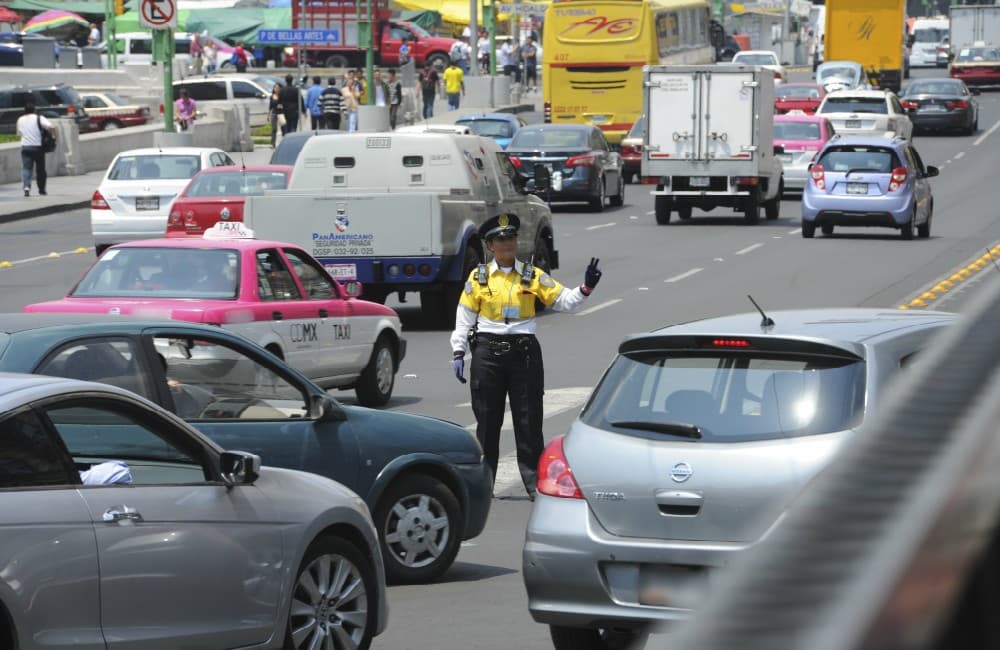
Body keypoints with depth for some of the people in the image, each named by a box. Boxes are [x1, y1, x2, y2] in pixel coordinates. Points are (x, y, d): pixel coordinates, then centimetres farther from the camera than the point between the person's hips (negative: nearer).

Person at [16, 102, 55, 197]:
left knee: (26, 168, -1)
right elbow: (51, 127, -16)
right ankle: (41, 189, 18)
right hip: (38, 146, -2)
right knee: (40, 168, 11)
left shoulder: (20, 120, 8)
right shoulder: (39, 118, -4)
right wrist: (54, 136, -2)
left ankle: (26, 186, -24)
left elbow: (19, 133, 18)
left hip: (25, 146, 2)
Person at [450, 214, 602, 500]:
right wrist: (458, 353, 3)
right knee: (487, 420, 6)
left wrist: (586, 288, -14)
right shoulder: (478, 277, 5)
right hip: (487, 351, 0)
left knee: (528, 421, 0)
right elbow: (464, 317, 8)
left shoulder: (533, 276, 5)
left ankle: (535, 484, 5)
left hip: (524, 351, 0)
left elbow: (563, 301, 3)